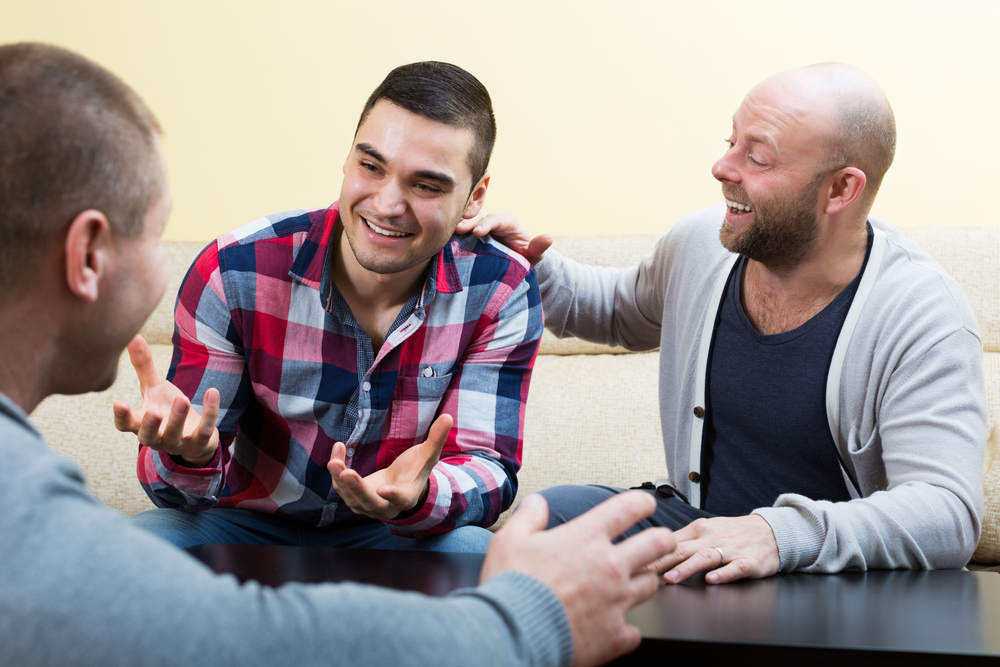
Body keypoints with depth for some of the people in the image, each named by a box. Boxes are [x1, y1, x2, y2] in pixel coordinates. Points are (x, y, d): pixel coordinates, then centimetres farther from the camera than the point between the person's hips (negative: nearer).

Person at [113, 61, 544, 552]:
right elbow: (184, 490, -13)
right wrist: (190, 456, -40)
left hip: (398, 532, 1)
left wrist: (420, 498, -41)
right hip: (249, 525, -1)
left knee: (474, 550, -31)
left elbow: (488, 466, -16)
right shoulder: (233, 274, -17)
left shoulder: (500, 294, -14)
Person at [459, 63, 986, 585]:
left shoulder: (923, 317, -19)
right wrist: (535, 272, 4)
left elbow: (949, 512, -29)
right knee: (554, 513, -17)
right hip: (692, 525, 6)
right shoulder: (699, 245, 0)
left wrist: (781, 535, -44)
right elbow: (623, 312, 25)